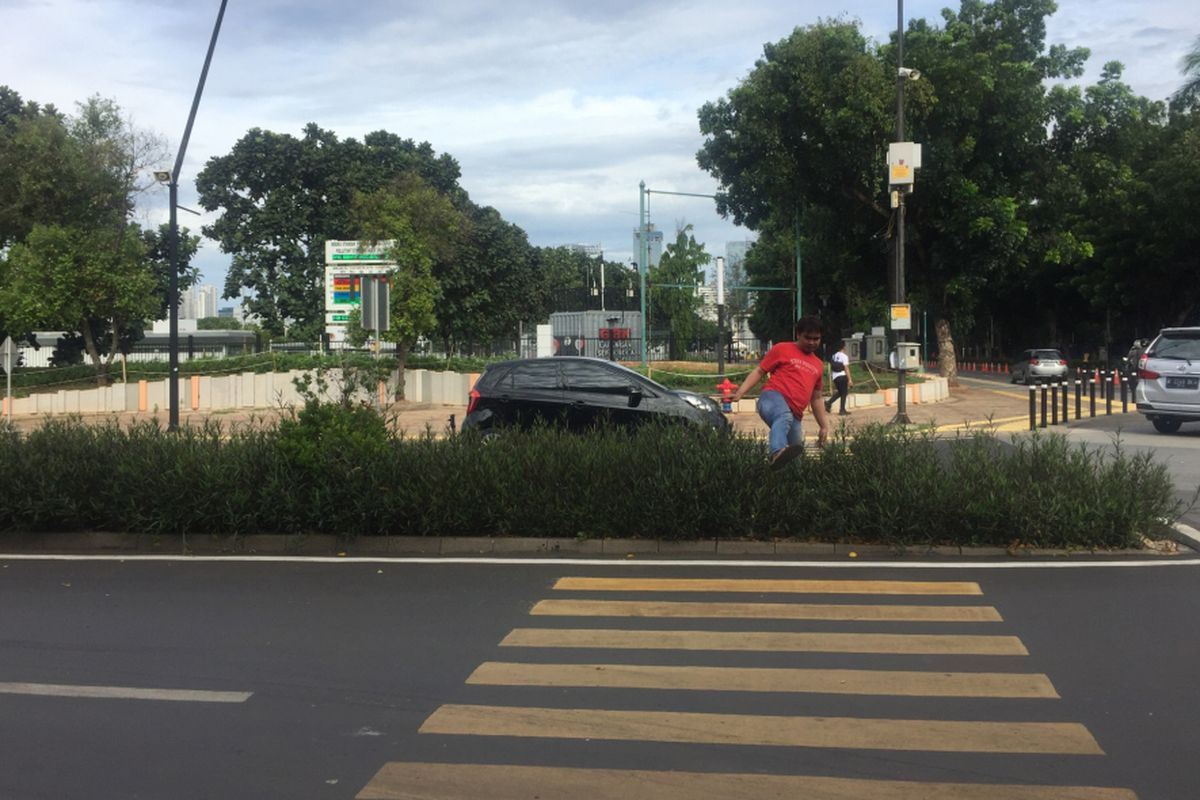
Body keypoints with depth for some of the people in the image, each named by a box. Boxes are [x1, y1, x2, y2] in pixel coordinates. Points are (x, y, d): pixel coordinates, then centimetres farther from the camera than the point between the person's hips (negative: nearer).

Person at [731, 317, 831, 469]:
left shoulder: (818, 365, 26)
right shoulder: (782, 349, 10)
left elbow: (816, 399, 32)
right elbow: (759, 371, 7)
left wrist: (824, 426, 27)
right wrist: (740, 393, -6)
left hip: (795, 415, 8)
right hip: (774, 397, -8)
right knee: (784, 417, -40)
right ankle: (778, 453, -69)